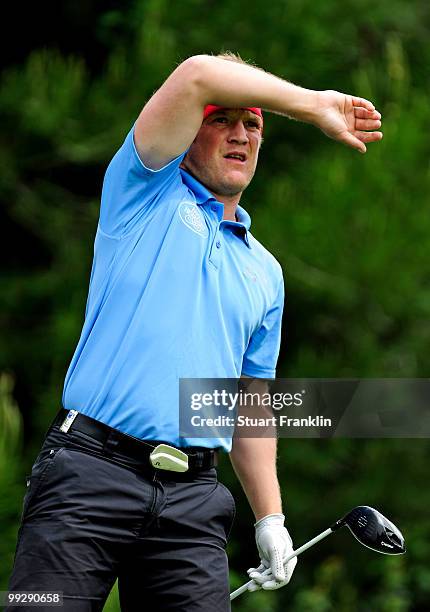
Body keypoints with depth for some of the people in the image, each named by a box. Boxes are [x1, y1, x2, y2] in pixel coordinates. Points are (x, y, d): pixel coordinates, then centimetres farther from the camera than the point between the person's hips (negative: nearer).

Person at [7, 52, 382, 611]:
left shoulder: (265, 272, 23)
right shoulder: (148, 192, 10)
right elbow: (198, 75, -6)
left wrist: (270, 517, 16)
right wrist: (313, 105, 1)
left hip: (193, 500, 5)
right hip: (92, 471, -4)